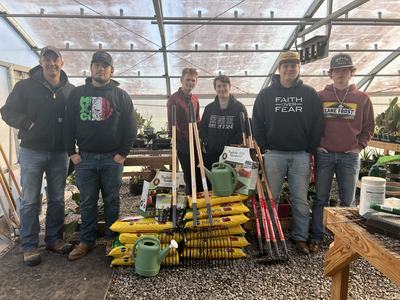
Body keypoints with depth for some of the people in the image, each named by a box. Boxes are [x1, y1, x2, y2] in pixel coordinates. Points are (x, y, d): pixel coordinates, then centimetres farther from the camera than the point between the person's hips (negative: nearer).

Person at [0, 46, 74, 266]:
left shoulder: (70, 90, 7)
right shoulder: (25, 86, 1)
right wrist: (29, 124, -16)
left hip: (60, 153, 3)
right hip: (32, 151, -2)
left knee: (57, 200, 10)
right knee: (30, 201, 2)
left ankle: (54, 239, 25)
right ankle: (29, 246, 14)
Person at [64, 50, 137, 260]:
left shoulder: (121, 96, 3)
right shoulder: (77, 93, 8)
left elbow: (130, 127, 0)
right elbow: (69, 125, 8)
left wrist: (123, 153, -6)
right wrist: (72, 152, 0)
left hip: (112, 158, -1)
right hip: (84, 157, 2)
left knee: (112, 201, 8)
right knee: (87, 202, 9)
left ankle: (112, 239, 23)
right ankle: (86, 241, 23)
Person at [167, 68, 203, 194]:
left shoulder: (195, 99, 13)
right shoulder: (174, 99, -9)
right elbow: (172, 123, -12)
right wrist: (180, 141, -13)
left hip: (195, 143, 7)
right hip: (183, 145, -7)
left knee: (199, 173, 12)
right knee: (189, 176, 2)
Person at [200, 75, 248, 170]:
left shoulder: (239, 107, 1)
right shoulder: (209, 108, 12)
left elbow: (243, 130, -3)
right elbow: (202, 128, 15)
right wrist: (205, 143, 0)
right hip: (210, 155, 3)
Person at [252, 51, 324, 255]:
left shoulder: (310, 94, 5)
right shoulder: (266, 94, 4)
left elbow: (318, 124, 5)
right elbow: (257, 122, 6)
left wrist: (310, 149, 0)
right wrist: (264, 147, -1)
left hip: (301, 155, 1)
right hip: (274, 154, 0)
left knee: (300, 200, 7)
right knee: (271, 198, 7)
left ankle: (300, 238, 21)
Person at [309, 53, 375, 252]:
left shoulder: (362, 98, 5)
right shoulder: (320, 97, 4)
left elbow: (369, 126, 11)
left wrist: (359, 146, 2)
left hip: (350, 156, 1)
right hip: (324, 154, 0)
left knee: (348, 201, 8)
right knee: (320, 199, 7)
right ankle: (316, 237, 16)